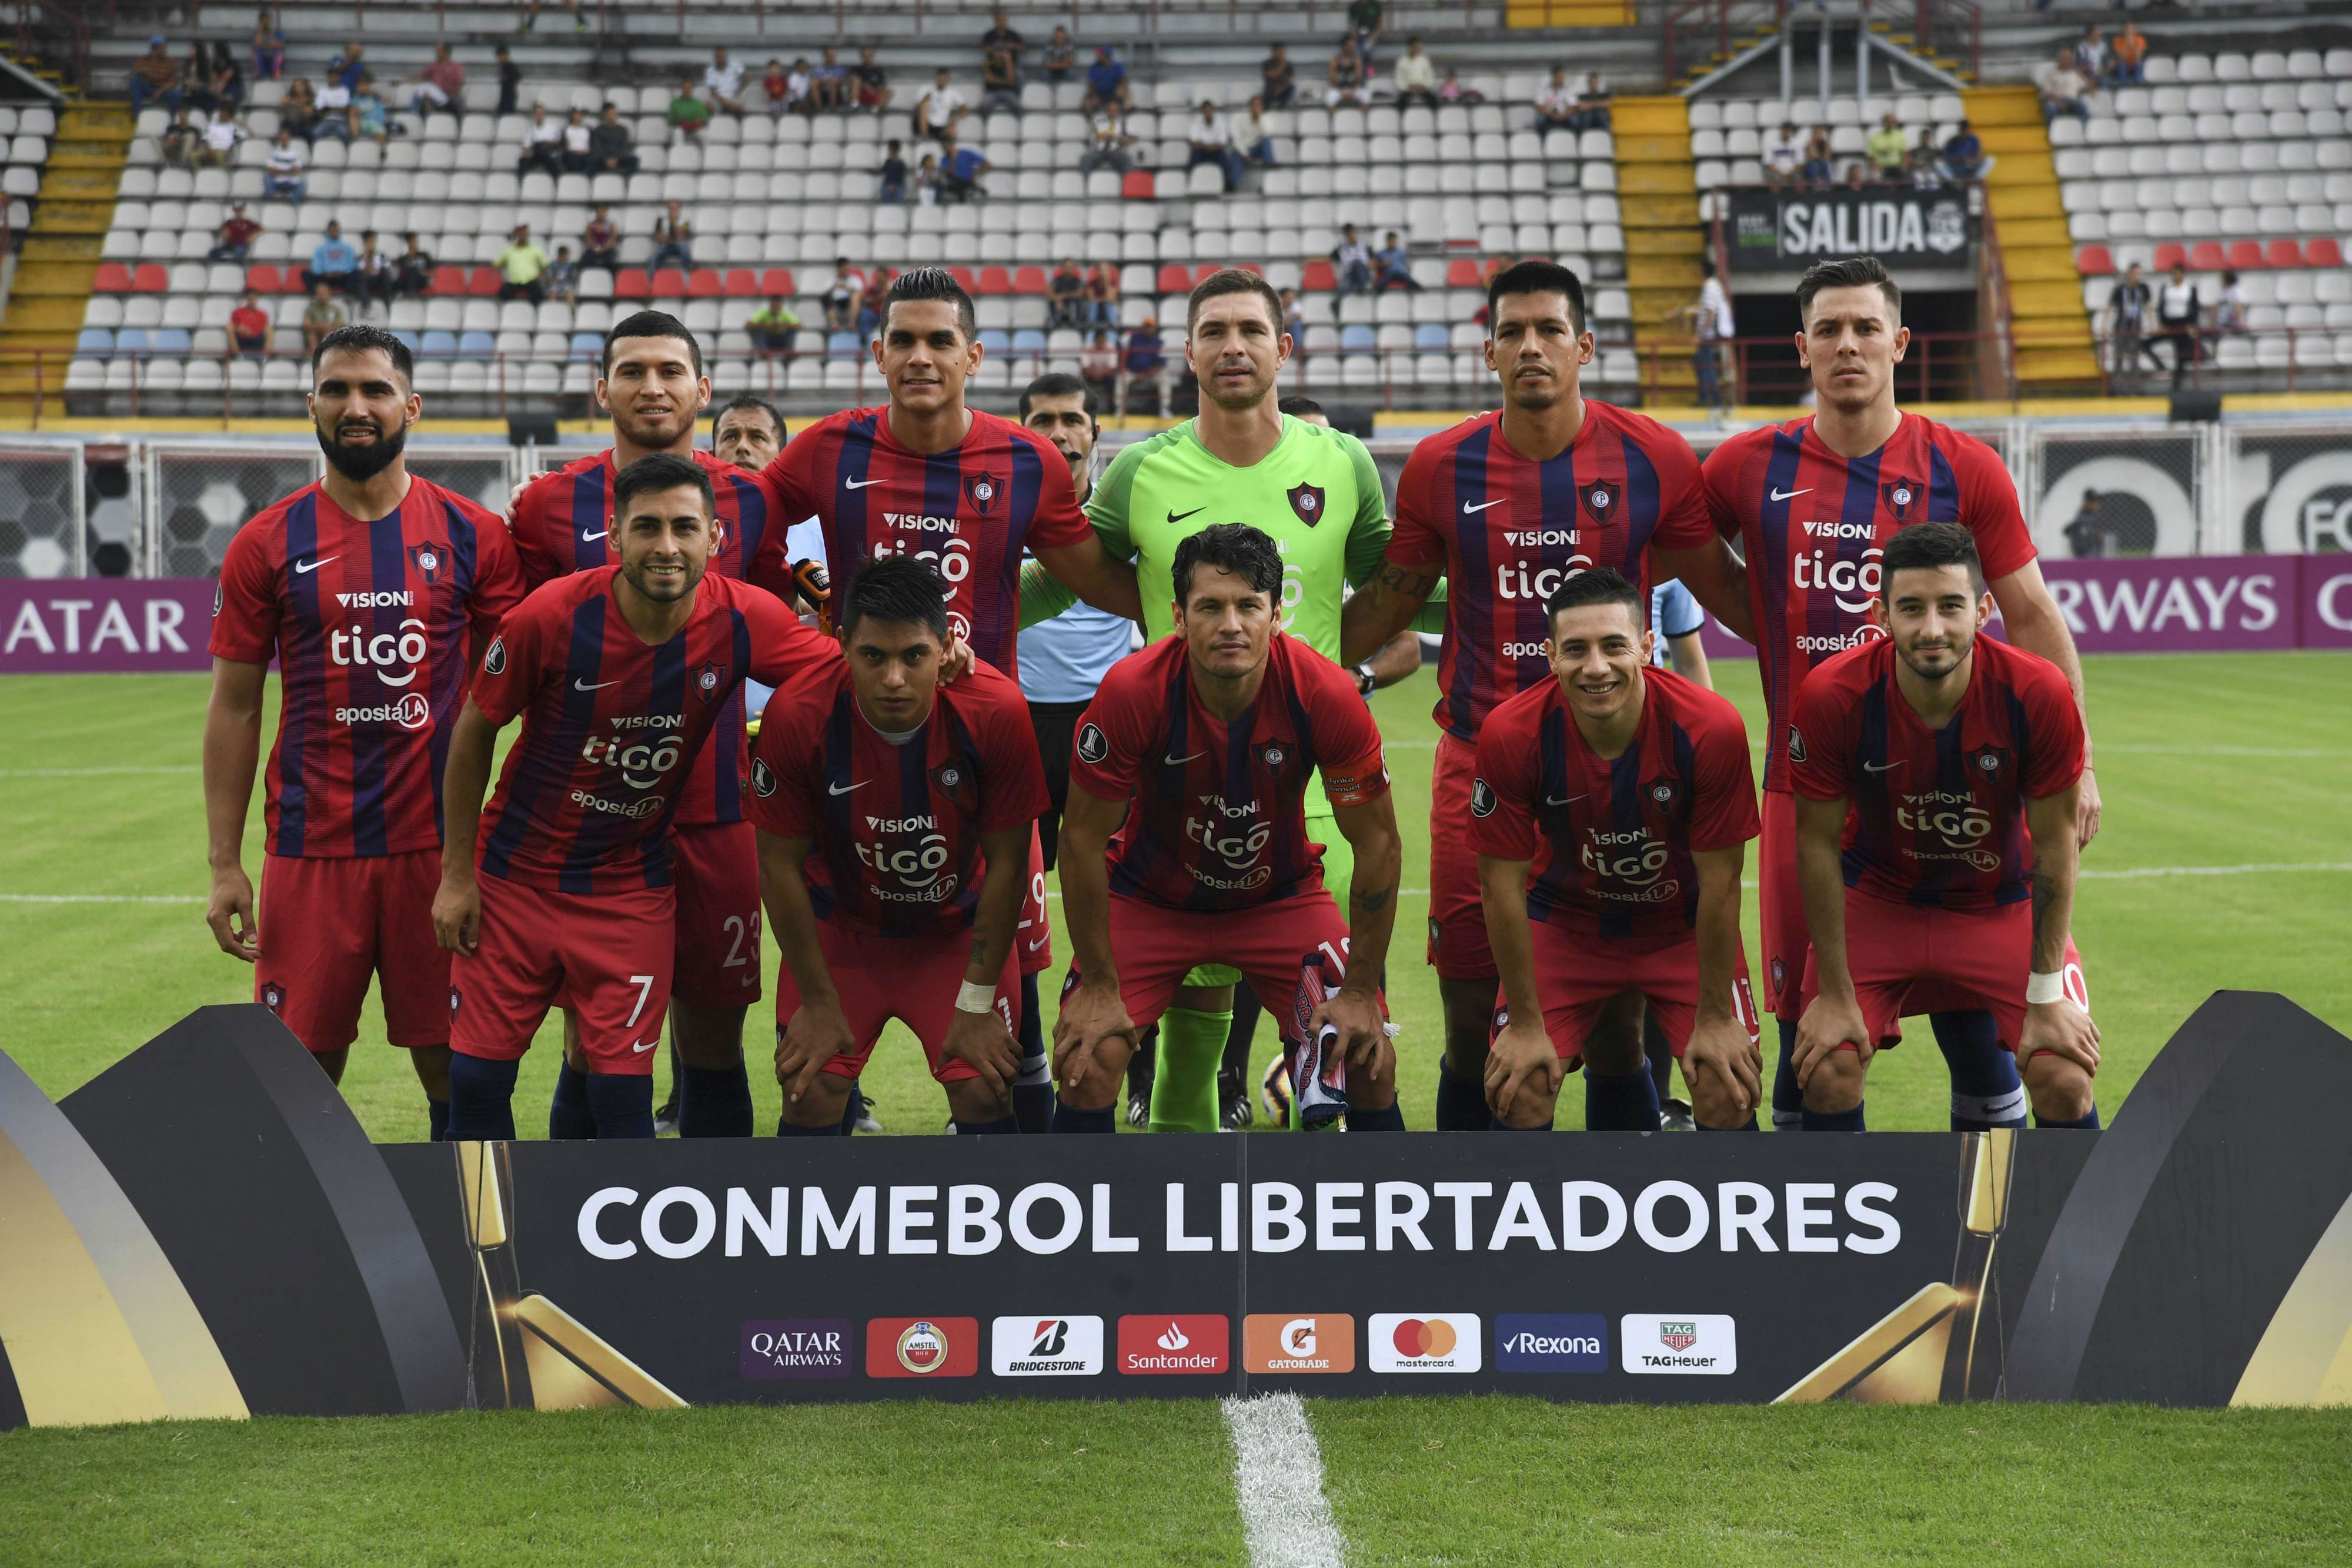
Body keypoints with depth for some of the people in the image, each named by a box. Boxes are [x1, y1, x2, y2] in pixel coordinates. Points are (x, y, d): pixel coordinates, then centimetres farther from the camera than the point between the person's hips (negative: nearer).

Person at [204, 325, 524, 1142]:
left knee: (452, 1059, 5)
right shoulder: (268, 545, 3)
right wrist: (224, 865, 0)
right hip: (310, 849, 0)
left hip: (440, 843, 0)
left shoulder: (472, 538, 3)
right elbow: (234, 707, 6)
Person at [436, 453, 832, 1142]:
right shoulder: (551, 616, -18)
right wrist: (456, 873, -2)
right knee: (477, 1081, 1)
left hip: (632, 887, 1)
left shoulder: (745, 621, -13)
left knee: (620, 1090, -4)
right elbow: (474, 731, -5)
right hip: (515, 878, 0)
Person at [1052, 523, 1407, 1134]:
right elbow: (1083, 837, -17)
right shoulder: (1131, 693, -29)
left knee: (1370, 1063, -11)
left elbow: (1378, 844, -13)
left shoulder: (1328, 696, -26)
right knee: (1088, 1064, -18)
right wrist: (1100, 987, -14)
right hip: (1148, 896, -1)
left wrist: (1360, 991, -11)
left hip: (1282, 896, 1)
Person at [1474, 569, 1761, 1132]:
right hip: (1565, 921, 0)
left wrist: (1714, 1019, -13)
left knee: (1728, 1094, -11)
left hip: (1684, 924, 0)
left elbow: (1719, 880, -18)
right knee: (1519, 1090, -11)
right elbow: (1503, 882, -16)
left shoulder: (1711, 728, -28)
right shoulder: (1511, 735, -27)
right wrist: (1526, 1024, -12)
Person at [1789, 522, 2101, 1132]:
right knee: (1828, 1070, -16)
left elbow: (2054, 842, -14)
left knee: (2065, 1079, -13)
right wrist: (1835, 994, -12)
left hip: (2004, 903, 0)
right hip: (1877, 899, 0)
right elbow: (1818, 843, -14)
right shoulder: (1831, 697, -26)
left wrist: (2047, 996, -12)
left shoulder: (2038, 693, -26)